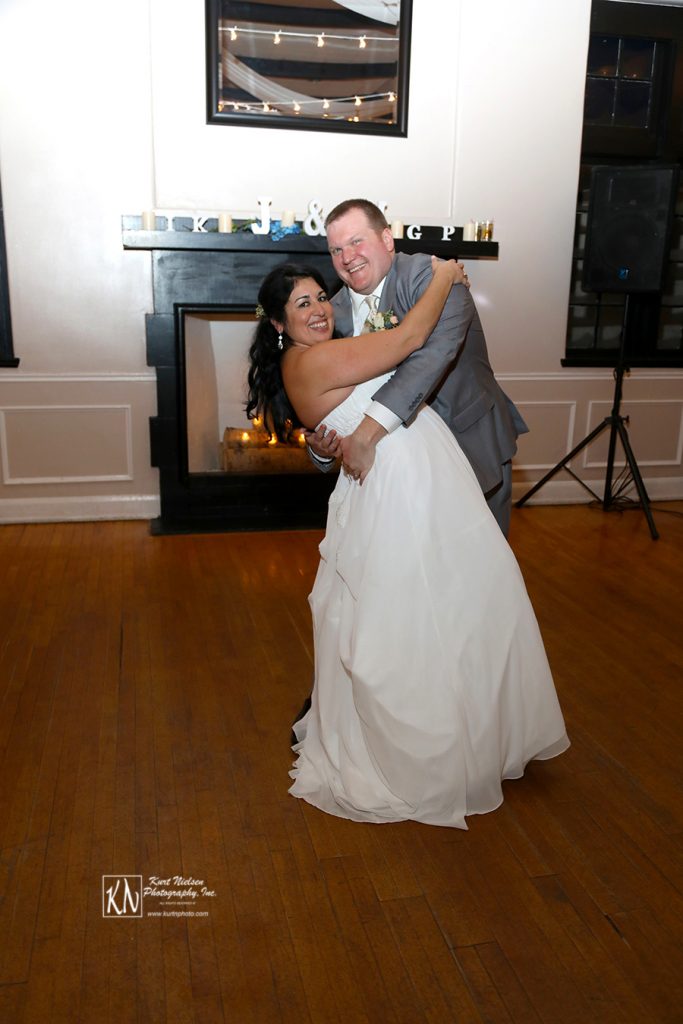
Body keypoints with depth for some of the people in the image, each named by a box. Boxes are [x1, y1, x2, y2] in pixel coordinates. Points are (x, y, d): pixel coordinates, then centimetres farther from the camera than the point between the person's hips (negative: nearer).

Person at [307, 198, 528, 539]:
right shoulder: (336, 312, -3)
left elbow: (437, 348, -39)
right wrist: (321, 447, -22)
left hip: (473, 444, -4)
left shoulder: (428, 274, -21)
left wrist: (368, 433, -46)